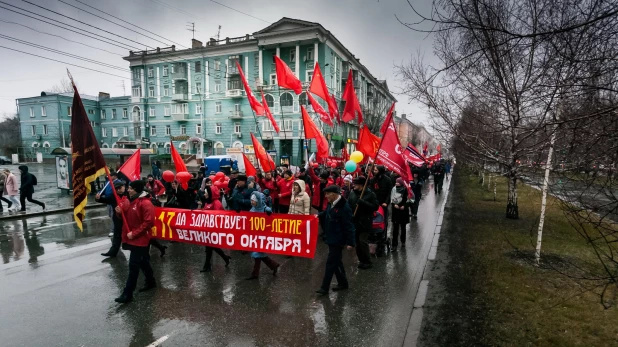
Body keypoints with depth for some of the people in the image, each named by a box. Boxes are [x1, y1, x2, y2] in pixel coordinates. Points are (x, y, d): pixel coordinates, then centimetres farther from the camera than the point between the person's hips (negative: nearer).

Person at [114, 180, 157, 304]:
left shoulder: (146, 203, -19)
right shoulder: (127, 200, 8)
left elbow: (149, 222, -22)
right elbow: (125, 216, 18)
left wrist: (134, 233, -22)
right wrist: (119, 212, -5)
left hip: (140, 239, -8)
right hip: (131, 238, 9)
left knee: (133, 266, -4)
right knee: (143, 262, 21)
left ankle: (127, 294, 3)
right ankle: (151, 282, 37)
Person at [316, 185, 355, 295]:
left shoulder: (344, 207, -21)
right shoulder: (331, 204, 5)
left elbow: (349, 226, -21)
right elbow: (325, 214, 25)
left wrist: (350, 242, -21)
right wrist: (318, 216, 4)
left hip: (337, 240, -9)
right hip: (331, 238, 9)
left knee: (331, 263, -2)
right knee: (336, 261, 18)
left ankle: (325, 287, 8)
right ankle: (343, 283, 32)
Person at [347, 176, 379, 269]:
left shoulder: (370, 193, -9)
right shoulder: (352, 193, 4)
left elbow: (376, 206, -13)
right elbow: (348, 205, 9)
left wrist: (363, 202, -22)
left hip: (365, 222, -5)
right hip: (354, 221, 5)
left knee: (363, 241, -8)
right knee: (357, 242, 10)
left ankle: (367, 261, 10)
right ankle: (361, 260, 26)